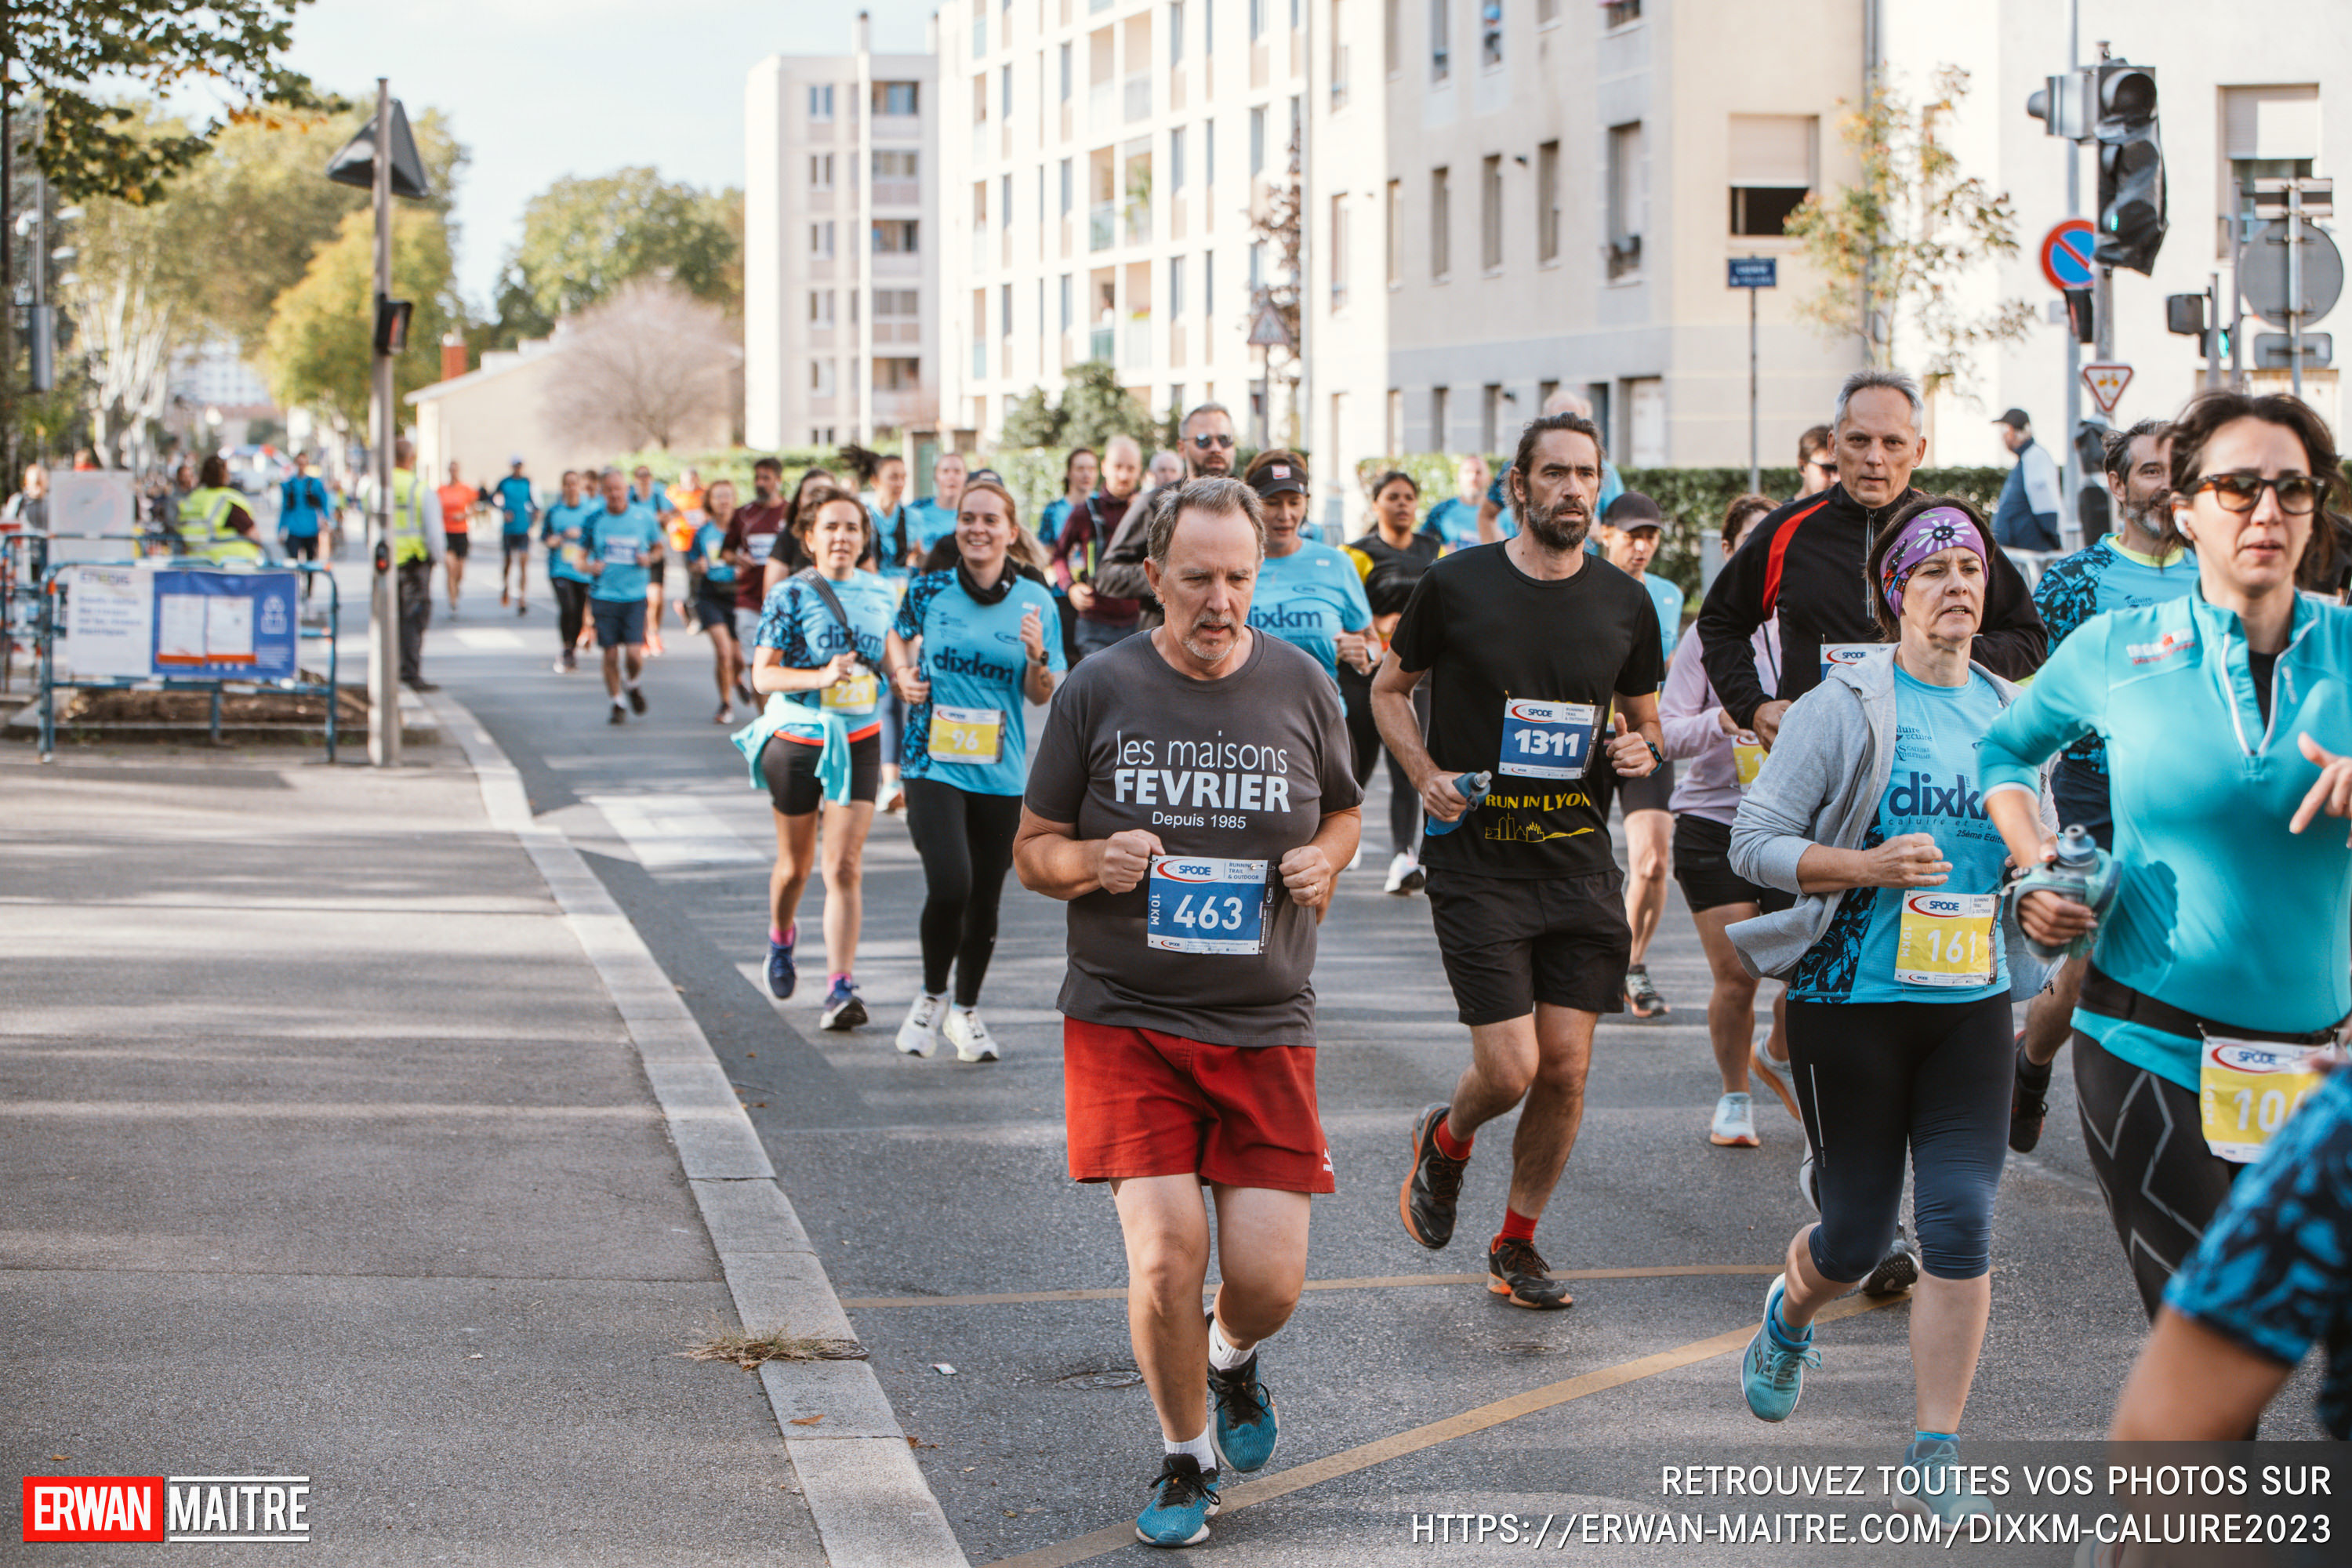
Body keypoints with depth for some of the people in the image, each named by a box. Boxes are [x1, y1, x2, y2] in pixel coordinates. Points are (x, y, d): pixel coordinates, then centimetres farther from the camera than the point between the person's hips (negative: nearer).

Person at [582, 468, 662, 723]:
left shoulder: (644, 516, 1)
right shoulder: (595, 519, 1)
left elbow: (658, 547, 15)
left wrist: (649, 558, -7)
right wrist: (589, 567, -12)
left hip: (635, 596, 0)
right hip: (604, 595, 0)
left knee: (634, 654, -10)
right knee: (610, 654, 1)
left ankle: (633, 684, 23)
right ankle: (618, 702, 20)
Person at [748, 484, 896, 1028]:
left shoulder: (880, 594, 4)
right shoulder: (790, 596, -9)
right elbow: (763, 674, -14)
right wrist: (821, 677, -27)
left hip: (859, 743, 2)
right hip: (798, 743, -2)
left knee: (844, 867, -11)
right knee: (794, 866, 15)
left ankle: (840, 987, -15)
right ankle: (782, 938, 46)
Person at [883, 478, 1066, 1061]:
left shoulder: (1035, 602, 0)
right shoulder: (928, 591, 0)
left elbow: (1042, 695, 3)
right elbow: (899, 637, 20)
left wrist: (1036, 656, -16)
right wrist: (902, 675, 0)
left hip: (1002, 773, 2)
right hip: (934, 765, -2)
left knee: (985, 899, 8)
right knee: (949, 887, -19)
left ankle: (966, 1009, 31)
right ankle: (931, 997, 7)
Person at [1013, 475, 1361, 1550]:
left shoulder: (1300, 687, 3)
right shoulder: (1100, 690, -2)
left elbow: (1343, 812, 19)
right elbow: (1033, 849, 5)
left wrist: (1324, 861, -3)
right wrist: (1094, 861, -17)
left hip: (1266, 1029, 1)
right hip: (1124, 1020, -1)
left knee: (1269, 1279, -4)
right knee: (1165, 1253, -13)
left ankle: (1233, 1359, 34)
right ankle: (1186, 1458, 14)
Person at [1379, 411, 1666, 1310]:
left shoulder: (1625, 603, 5)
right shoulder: (1457, 586, -4)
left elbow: (1644, 719, 18)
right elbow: (1389, 689, 8)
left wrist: (1643, 749, -6)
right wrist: (1425, 775, -8)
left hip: (1580, 864, 3)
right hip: (1477, 859, -3)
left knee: (1566, 1069, 2)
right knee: (1509, 1069, -10)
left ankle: (1517, 1245, 21)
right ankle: (1444, 1143, 26)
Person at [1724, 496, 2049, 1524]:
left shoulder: (2012, 713, 8)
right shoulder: (1844, 707, -6)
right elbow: (1753, 842, -8)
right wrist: (1870, 867, -21)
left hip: (1971, 1005, 3)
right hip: (1851, 1001, -3)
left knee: (1962, 1223, -9)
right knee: (1858, 1232, 6)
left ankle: (1934, 1462, -3)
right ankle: (1788, 1316, 43)